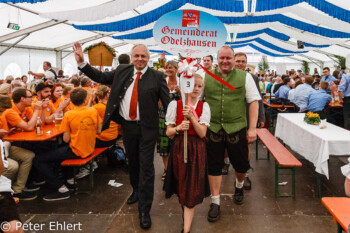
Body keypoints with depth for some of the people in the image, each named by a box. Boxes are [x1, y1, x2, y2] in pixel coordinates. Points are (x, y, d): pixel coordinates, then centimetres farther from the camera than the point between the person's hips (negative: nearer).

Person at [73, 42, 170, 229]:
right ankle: (136, 190, 45)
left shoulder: (157, 77, -6)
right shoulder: (122, 71, 4)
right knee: (132, 162, 20)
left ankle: (144, 210, 9)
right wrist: (82, 63, -1)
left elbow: (167, 101, -7)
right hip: (127, 125, 4)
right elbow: (100, 77, 8)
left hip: (147, 128, -4)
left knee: (146, 167, -1)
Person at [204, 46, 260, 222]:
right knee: (214, 166, 7)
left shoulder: (244, 77, 2)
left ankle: (239, 186, 45)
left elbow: (254, 102, 0)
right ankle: (215, 202, 22)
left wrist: (252, 128, -6)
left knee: (241, 165, 11)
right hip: (213, 130, 1)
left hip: (237, 129, 0)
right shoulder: (206, 78, 4)